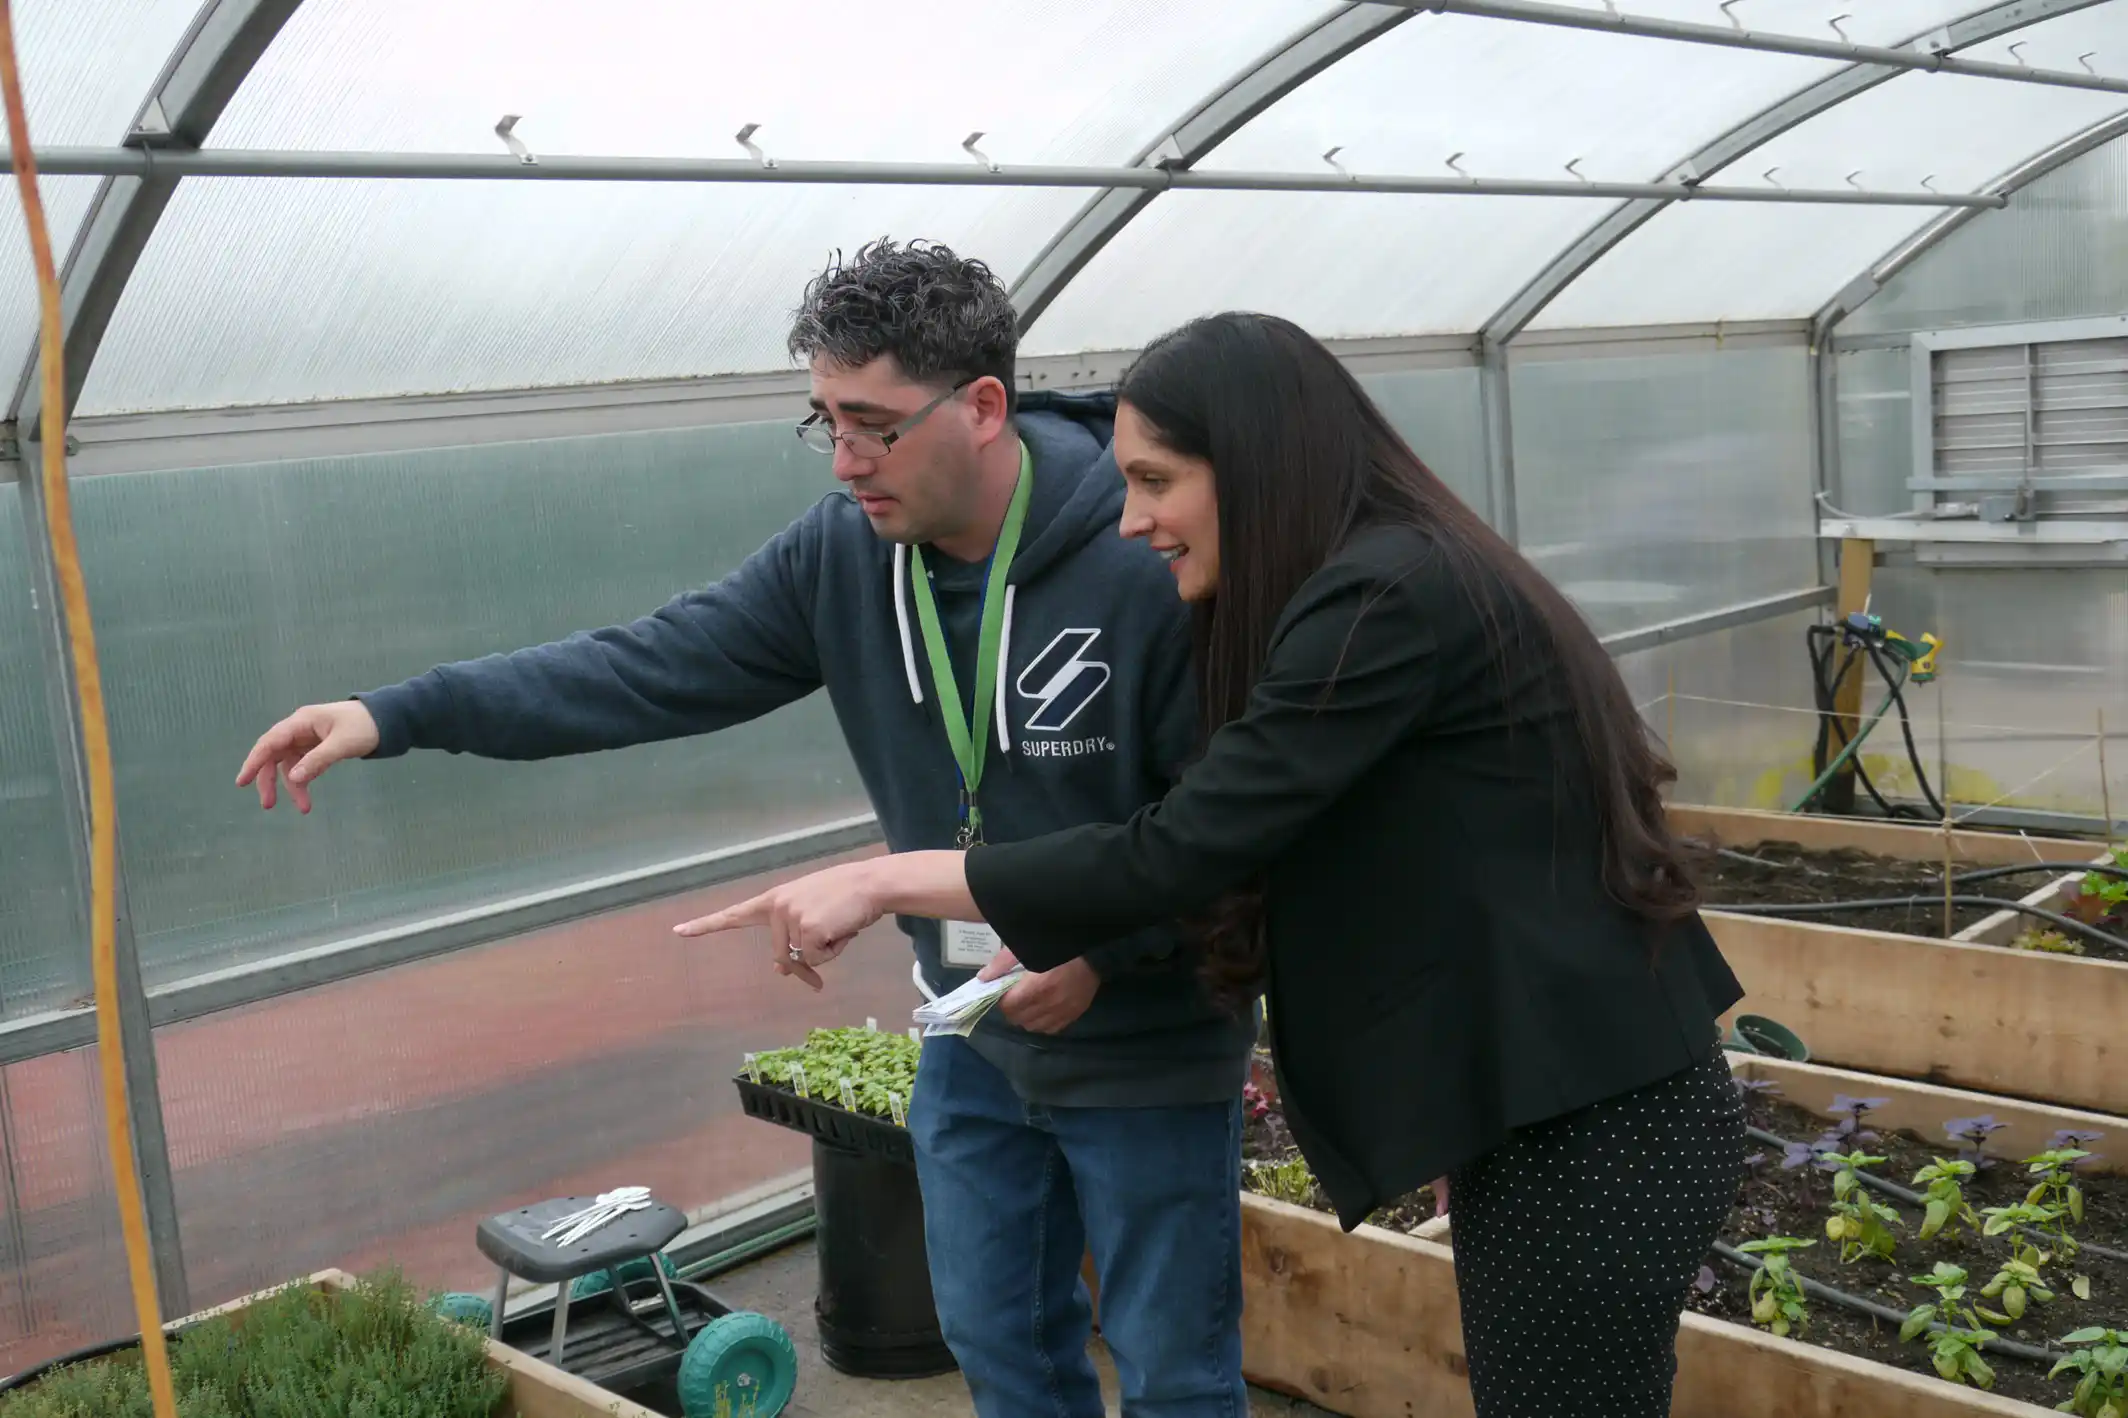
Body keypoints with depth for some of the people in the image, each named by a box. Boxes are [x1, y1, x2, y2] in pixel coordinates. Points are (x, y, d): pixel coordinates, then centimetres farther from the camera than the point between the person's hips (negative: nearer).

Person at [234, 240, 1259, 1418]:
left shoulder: (1150, 567, -24)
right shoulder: (843, 552, -8)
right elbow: (655, 669, -11)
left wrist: (1102, 949, -27)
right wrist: (399, 716, -17)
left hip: (1145, 1048, -5)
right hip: (972, 1037, 5)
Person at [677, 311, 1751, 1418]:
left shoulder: (1385, 601, -20)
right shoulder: (1411, 577, 11)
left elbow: (1185, 848, -23)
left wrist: (885, 881, -17)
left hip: (1586, 1136, -9)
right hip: (1571, 1108, 10)